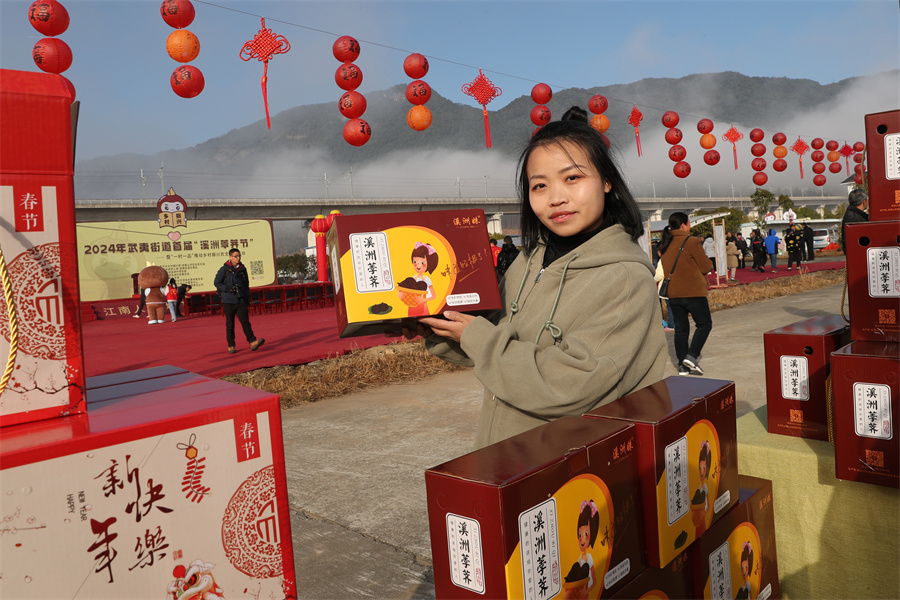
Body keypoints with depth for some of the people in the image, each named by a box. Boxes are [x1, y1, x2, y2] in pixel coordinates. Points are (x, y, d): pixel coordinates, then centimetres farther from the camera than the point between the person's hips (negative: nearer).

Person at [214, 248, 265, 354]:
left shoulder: (243, 269, 11)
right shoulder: (224, 269, -1)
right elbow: (216, 282, 0)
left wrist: (248, 299, 15)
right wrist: (228, 289, -14)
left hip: (241, 301, 2)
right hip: (228, 301, -2)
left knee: (245, 321, -8)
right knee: (230, 324, 4)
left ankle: (252, 342, -15)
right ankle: (231, 346, 12)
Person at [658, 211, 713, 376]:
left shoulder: (664, 244, 7)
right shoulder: (691, 242, -11)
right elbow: (707, 267, -8)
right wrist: (706, 260, 12)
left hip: (673, 293, 6)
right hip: (693, 291, -6)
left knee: (681, 328, 10)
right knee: (704, 323, 7)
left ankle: (683, 365, 11)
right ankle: (692, 356, -7)